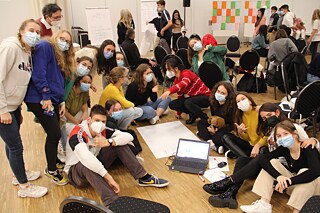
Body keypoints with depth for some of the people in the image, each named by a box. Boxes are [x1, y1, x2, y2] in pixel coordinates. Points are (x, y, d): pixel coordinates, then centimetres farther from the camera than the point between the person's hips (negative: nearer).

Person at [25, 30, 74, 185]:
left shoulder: (62, 58, 23)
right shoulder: (45, 47, -5)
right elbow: (38, 73, -17)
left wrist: (62, 101, 9)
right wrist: (45, 96, -19)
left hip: (52, 99, 9)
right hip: (40, 99, -9)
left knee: (53, 133, 14)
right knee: (55, 134, -5)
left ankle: (54, 161, 33)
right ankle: (51, 170, 13)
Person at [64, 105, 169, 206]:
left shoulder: (103, 131, -11)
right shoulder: (78, 133, -29)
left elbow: (128, 137, -16)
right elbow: (86, 159, -46)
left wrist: (108, 142, -32)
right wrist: (108, 177, -47)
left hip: (97, 165, 6)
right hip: (76, 171, -5)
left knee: (118, 143, -12)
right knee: (86, 165, -41)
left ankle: (144, 178, -10)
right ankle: (112, 202, -50)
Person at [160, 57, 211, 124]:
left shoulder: (186, 73, -21)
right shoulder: (176, 80, 5)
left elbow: (184, 84, -44)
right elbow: (180, 95, 14)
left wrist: (169, 91, -58)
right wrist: (179, 113, 21)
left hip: (205, 96, -8)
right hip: (192, 97, 8)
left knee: (188, 102, -37)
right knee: (172, 104, -7)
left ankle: (205, 118, -13)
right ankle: (193, 114, 7)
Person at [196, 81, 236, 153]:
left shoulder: (232, 106, -25)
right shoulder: (213, 102, -7)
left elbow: (231, 125, -19)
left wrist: (216, 131, -19)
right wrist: (212, 126, -11)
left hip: (228, 129, -8)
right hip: (217, 126, 8)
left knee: (217, 138, -35)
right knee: (200, 123, -3)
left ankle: (204, 134, -5)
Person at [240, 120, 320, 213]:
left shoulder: (308, 149, -23)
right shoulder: (284, 149, -10)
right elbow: (262, 159, -22)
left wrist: (287, 182, -42)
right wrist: (278, 176, -39)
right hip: (293, 185, 5)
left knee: (305, 172, -34)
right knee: (272, 162, -12)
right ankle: (264, 204, -20)